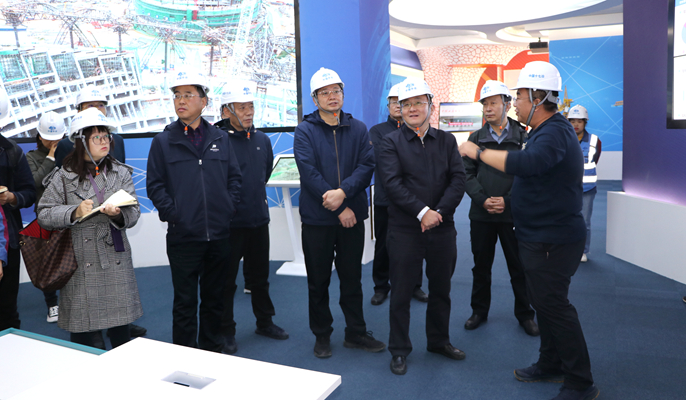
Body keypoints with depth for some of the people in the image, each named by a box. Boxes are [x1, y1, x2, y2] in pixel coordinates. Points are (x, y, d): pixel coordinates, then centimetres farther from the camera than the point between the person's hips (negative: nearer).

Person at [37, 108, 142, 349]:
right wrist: (74, 212, -15)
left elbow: (133, 213, 2)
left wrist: (118, 214, -20)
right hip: (81, 264, -2)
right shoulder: (64, 177, 2)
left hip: (116, 262, 2)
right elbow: (43, 214, 0)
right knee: (84, 332, 4)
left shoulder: (120, 173, 9)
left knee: (120, 330, 9)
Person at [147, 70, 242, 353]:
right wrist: (173, 214, -10)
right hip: (183, 235, -2)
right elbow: (155, 185, 0)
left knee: (214, 298, 14)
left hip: (219, 234, 3)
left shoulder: (221, 139, 9)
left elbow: (235, 177, 11)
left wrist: (229, 208, -1)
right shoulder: (163, 142, 3)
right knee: (185, 301, 6)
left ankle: (212, 350, 29)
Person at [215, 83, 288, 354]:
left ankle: (265, 322, 34)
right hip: (229, 222, -6)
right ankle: (226, 331, 22)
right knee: (226, 279, 6)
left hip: (259, 219, 6)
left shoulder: (262, 139, 8)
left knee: (259, 276, 19)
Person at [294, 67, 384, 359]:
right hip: (317, 218, -2)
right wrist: (340, 209, -15)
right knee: (318, 280, 10)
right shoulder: (304, 131, -3)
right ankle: (322, 335, 26)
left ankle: (356, 333, 27)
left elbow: (366, 166, -5)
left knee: (352, 278, 12)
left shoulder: (358, 129, 6)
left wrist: (343, 192, -22)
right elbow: (309, 173, -13)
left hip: (352, 216, 2)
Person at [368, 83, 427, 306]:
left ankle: (415, 285, 24)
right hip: (385, 199, 0)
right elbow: (380, 159, -10)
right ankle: (381, 287, 24)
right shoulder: (377, 131, 5)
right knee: (383, 245, 8)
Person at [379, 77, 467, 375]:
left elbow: (458, 180, -1)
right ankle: (399, 350, 21)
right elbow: (393, 183, -12)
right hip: (404, 230, -3)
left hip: (442, 228, 4)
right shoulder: (391, 142, -1)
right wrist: (422, 212, -19)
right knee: (401, 292, 5)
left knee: (441, 289, 16)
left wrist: (439, 211, -14)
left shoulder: (446, 141, 8)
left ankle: (439, 340, 36)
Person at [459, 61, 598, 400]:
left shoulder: (554, 133, -22)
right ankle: (551, 365, 34)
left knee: (554, 305, -2)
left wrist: (478, 152, -32)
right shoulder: (547, 130, 14)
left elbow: (526, 163, -41)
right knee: (543, 302, 19)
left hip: (552, 240, -11)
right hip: (541, 236, 11)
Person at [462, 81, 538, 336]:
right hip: (481, 213, 2)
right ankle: (479, 311, 27)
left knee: (519, 267, 7)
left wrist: (508, 200, -14)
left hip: (513, 213, -2)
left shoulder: (523, 137, 0)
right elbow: (468, 174, 1)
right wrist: (483, 200, -12)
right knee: (481, 265, 12)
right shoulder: (476, 138, 6)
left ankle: (525, 315, 24)